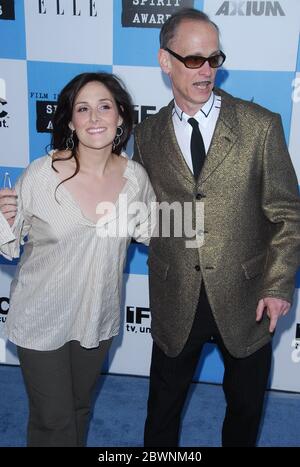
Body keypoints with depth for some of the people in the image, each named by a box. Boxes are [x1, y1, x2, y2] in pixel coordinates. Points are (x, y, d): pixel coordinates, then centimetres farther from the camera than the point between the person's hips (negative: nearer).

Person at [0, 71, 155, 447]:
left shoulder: (135, 176, -11)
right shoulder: (41, 174, -21)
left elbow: (151, 233, 8)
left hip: (99, 314, 3)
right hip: (41, 317, -3)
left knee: (80, 406, 26)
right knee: (53, 419, 12)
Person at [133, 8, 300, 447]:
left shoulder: (261, 125, -6)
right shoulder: (147, 134, 1)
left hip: (246, 299, -1)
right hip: (175, 302, 1)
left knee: (246, 406, 20)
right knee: (163, 408, 19)